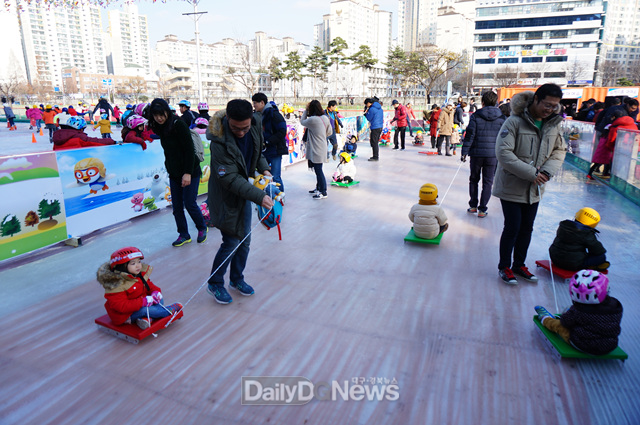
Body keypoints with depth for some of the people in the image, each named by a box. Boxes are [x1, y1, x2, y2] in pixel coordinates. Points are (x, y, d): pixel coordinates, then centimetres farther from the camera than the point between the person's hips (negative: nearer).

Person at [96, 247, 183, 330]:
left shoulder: (140, 275, -1)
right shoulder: (117, 285, -27)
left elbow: (149, 285, 12)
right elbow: (121, 306, -32)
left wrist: (155, 292, -14)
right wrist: (143, 302, -36)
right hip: (125, 316, -9)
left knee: (160, 299, -3)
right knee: (144, 309, -32)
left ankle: (147, 318, -25)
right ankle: (169, 311, -13)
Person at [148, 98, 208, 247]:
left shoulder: (178, 124, -16)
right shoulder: (160, 128, 6)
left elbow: (189, 150, -19)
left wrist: (188, 173, -22)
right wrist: (169, 169, 15)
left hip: (190, 173, -7)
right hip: (174, 173, 7)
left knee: (190, 204, -3)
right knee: (177, 207, 7)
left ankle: (202, 228, 21)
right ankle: (184, 235, 21)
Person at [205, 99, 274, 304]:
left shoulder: (255, 124, -9)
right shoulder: (220, 142, -30)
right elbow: (230, 179, -29)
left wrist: (263, 168, -5)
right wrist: (259, 196, -32)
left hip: (244, 191, 7)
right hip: (226, 196, -6)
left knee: (245, 239, 13)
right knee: (232, 241, -4)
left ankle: (237, 279, 34)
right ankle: (215, 283, 18)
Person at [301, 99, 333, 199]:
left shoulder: (312, 120, -20)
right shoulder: (325, 118, 3)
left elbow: (302, 122, -1)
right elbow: (329, 132, 12)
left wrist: (305, 110, 7)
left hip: (316, 150, -9)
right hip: (322, 148, 9)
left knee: (318, 170, -1)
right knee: (317, 170, 20)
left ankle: (323, 192, 6)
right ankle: (318, 188, 32)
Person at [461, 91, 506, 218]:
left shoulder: (475, 116, -5)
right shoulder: (502, 118, 1)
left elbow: (469, 136, -7)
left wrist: (464, 152, -2)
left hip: (476, 154, -1)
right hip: (493, 155, 1)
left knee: (474, 180, 16)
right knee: (488, 182, 8)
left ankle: (473, 206, 20)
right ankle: (482, 209, 8)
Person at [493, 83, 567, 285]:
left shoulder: (554, 124, 2)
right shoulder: (514, 122, -17)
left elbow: (560, 150, 11)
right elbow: (503, 153, -22)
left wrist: (548, 171, -10)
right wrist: (531, 173, -22)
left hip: (535, 189, 6)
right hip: (512, 187, -6)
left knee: (527, 228, 15)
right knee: (512, 228, 0)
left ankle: (519, 264, 33)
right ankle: (504, 266, 19)